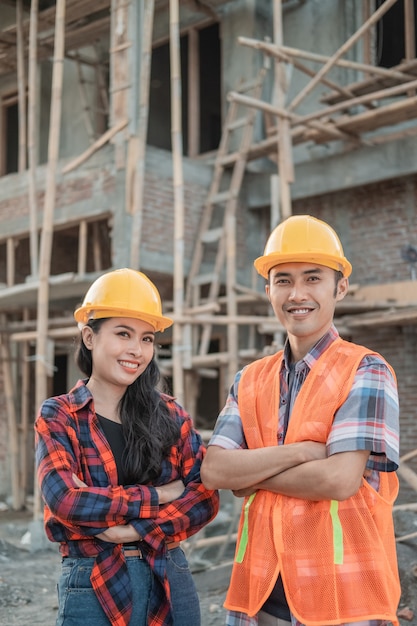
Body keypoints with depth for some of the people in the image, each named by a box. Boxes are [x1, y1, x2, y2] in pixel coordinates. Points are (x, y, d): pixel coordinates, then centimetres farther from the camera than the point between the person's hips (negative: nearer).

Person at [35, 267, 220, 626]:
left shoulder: (169, 413, 4)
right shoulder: (58, 416, -2)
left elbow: (206, 496, -4)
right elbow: (65, 500, -16)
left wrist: (136, 529, -16)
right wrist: (159, 496, -12)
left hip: (169, 581, 3)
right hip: (93, 586, -2)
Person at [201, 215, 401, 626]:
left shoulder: (366, 372, -8)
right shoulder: (249, 381, 7)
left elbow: (340, 479, -19)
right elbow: (213, 471, -5)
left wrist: (250, 475, -7)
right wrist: (300, 452, -15)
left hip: (341, 589, -4)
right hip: (260, 588, 4)